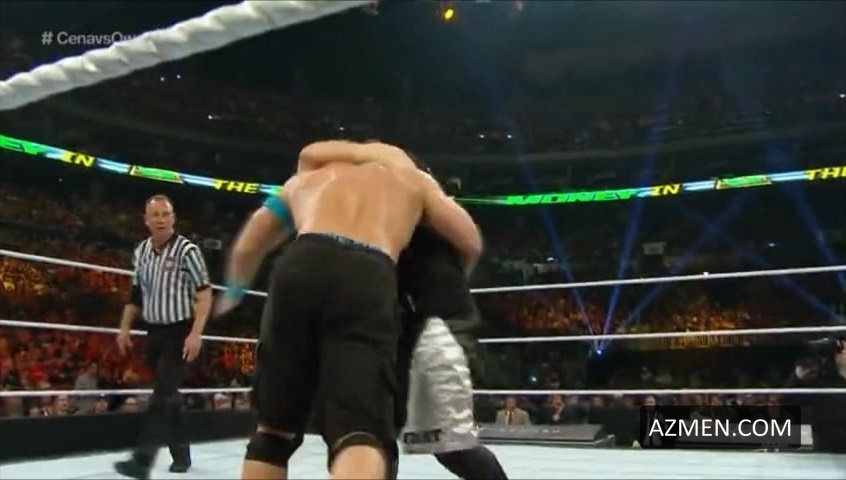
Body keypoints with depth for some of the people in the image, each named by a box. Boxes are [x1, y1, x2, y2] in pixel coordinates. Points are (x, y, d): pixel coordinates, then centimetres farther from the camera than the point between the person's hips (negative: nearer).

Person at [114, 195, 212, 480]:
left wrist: (196, 333, -23)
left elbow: (204, 294, -15)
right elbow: (136, 294, 17)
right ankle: (181, 454, 25)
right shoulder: (141, 252, 6)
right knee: (168, 396, 13)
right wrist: (125, 328, 11)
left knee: (163, 395, -13)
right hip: (154, 332, 7)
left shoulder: (187, 250, -13)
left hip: (180, 333, -6)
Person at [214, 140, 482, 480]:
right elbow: (471, 243, 27)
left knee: (274, 427, 18)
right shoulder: (411, 176, 32)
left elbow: (245, 250, 37)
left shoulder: (307, 175, 36)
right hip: (368, 280, -2)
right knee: (362, 434, -10)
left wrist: (233, 292, 58)